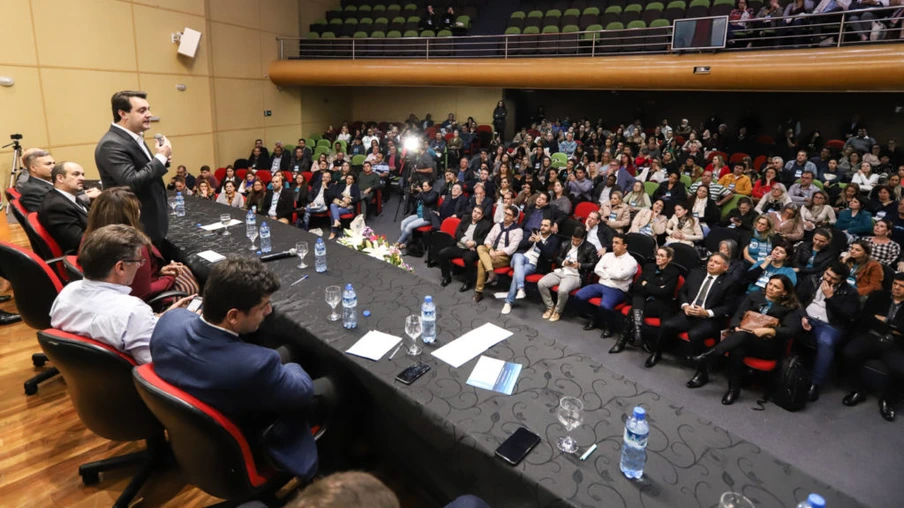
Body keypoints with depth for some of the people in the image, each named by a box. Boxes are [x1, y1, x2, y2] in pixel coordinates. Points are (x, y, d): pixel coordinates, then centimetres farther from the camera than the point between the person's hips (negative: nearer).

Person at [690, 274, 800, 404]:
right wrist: (737, 328, -15)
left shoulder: (789, 307, 8)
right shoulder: (754, 296, 15)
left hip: (769, 346, -2)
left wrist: (767, 330, -22)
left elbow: (790, 331, -6)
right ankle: (733, 389, -27)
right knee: (737, 350, -36)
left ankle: (707, 357, -44)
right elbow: (737, 315, 6)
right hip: (745, 340, 2)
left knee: (744, 335, -37)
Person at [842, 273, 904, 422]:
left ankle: (888, 400, 2)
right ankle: (858, 390, -2)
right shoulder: (878, 296, 13)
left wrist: (885, 321, -6)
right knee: (849, 353, -30)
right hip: (870, 337, 1)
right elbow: (864, 318, 4)